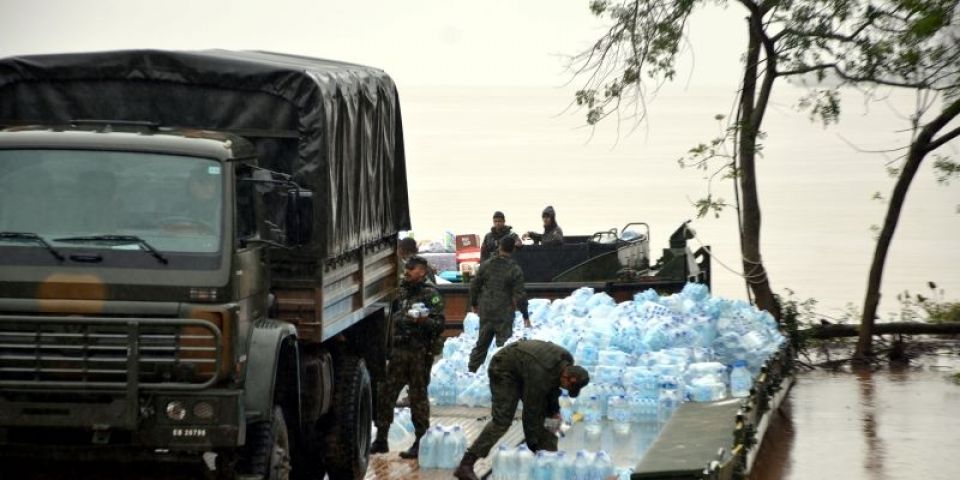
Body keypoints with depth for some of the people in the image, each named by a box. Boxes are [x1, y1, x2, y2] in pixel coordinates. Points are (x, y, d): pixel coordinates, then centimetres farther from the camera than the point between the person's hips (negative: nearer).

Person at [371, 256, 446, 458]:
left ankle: (421, 443, 5)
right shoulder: (401, 292, 16)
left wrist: (423, 320, -28)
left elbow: (439, 324, -10)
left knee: (418, 397, -2)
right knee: (385, 393, 5)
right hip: (399, 350, 6)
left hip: (419, 353, -6)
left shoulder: (431, 295, -4)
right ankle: (381, 439, 13)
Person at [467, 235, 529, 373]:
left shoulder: (486, 265, 0)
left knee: (482, 342, 16)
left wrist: (474, 303, 23)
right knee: (503, 344, 1)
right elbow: (519, 295, -12)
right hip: (504, 314, -4)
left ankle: (472, 369, 20)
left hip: (486, 311, 4)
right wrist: (525, 315, -2)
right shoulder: (515, 270, -12)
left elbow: (474, 285, 7)